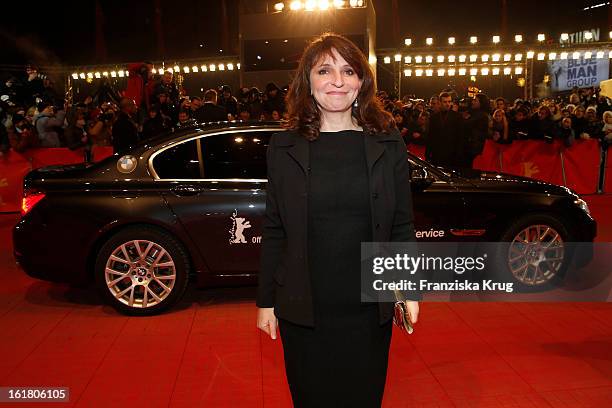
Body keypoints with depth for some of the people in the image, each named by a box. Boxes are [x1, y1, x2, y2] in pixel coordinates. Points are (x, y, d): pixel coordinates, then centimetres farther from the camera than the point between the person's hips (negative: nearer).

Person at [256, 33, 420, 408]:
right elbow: (274, 230, 2)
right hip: (303, 310, 0)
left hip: (370, 308, 1)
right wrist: (266, 300, 3)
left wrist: (411, 289, 2)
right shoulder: (284, 147, -1)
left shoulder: (388, 142, 0)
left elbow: (402, 225, 4)